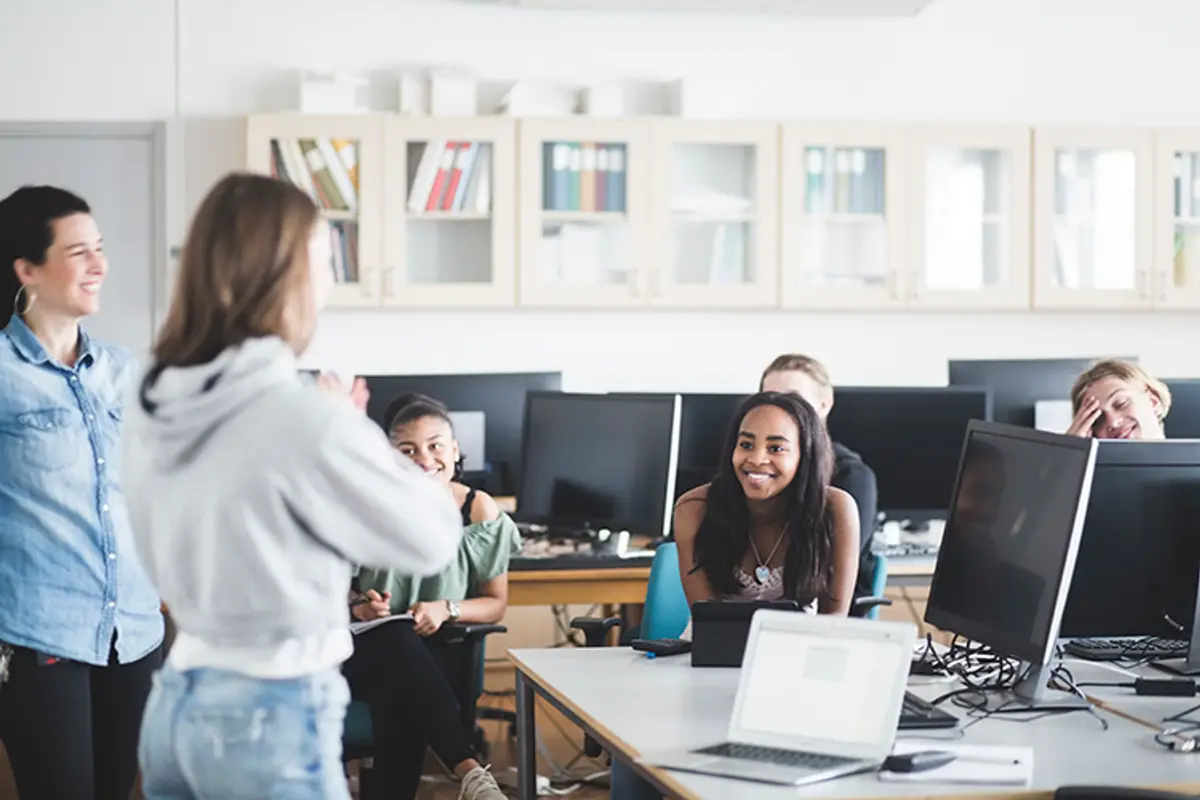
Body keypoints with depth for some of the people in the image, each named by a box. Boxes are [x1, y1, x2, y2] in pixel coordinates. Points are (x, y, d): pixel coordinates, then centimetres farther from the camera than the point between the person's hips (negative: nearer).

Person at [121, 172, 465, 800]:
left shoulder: (152, 406, 2)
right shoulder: (303, 417, -21)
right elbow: (432, 539, -9)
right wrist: (351, 432, 2)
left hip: (175, 703, 8)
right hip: (272, 718, -8)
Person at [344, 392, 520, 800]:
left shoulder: (479, 509, -1)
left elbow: (496, 604, 6)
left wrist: (446, 609, -14)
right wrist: (357, 607, -16)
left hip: (440, 653, 1)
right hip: (367, 652, 0)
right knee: (398, 641, -40)